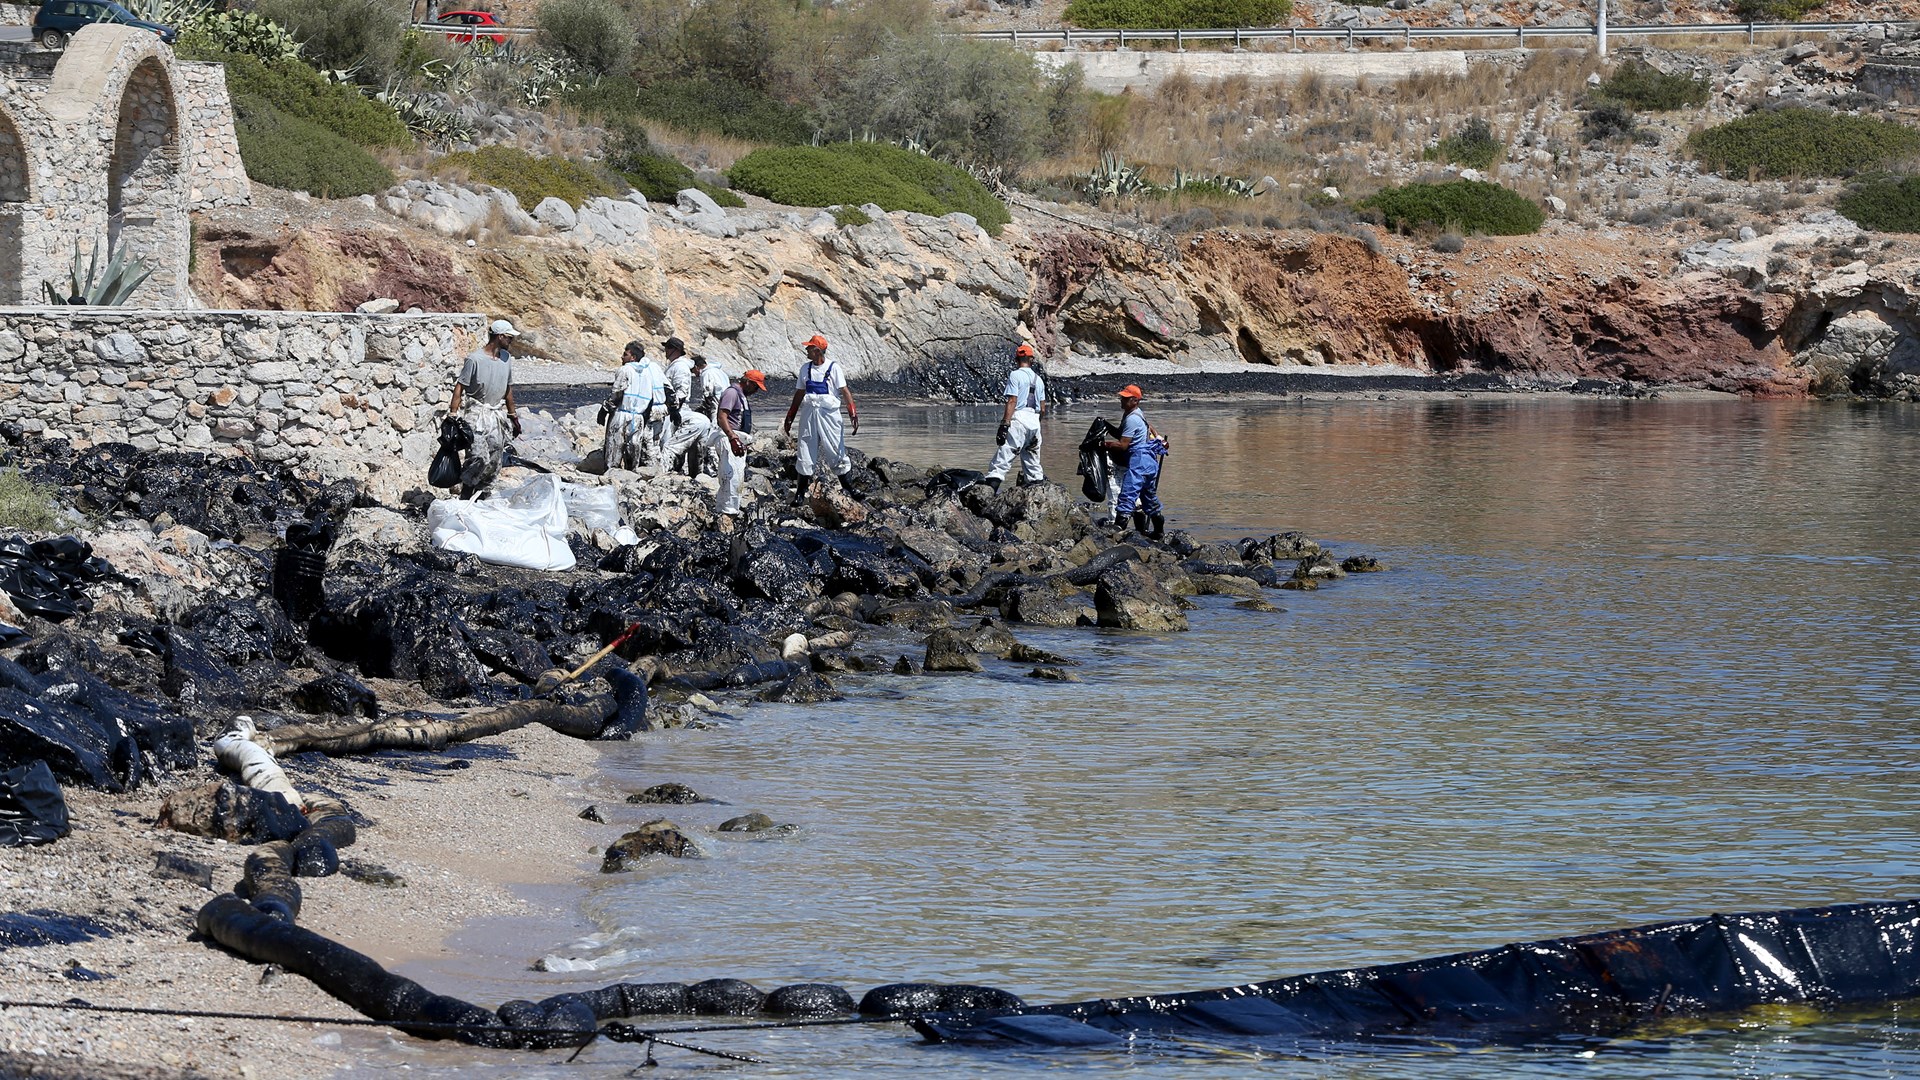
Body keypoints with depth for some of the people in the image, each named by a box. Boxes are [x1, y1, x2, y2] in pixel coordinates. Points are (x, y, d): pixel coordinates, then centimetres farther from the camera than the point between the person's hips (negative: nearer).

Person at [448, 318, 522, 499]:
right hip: (475, 414, -7)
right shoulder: (475, 359, -13)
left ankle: (479, 494, 9)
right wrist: (453, 415, -16)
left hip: (496, 414, 7)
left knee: (495, 460, 0)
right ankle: (465, 497, -6)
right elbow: (459, 388, -11)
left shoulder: (507, 358, 8)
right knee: (480, 457, -16)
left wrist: (513, 416, 23)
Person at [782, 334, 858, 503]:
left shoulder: (833, 368, -3)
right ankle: (800, 493, 8)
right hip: (808, 413, 4)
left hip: (829, 413, -4)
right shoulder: (805, 368, 11)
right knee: (805, 453, 4)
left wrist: (853, 413, -17)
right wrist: (790, 418, 17)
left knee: (836, 451, -2)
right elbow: (799, 394, 17)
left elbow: (844, 391, -7)